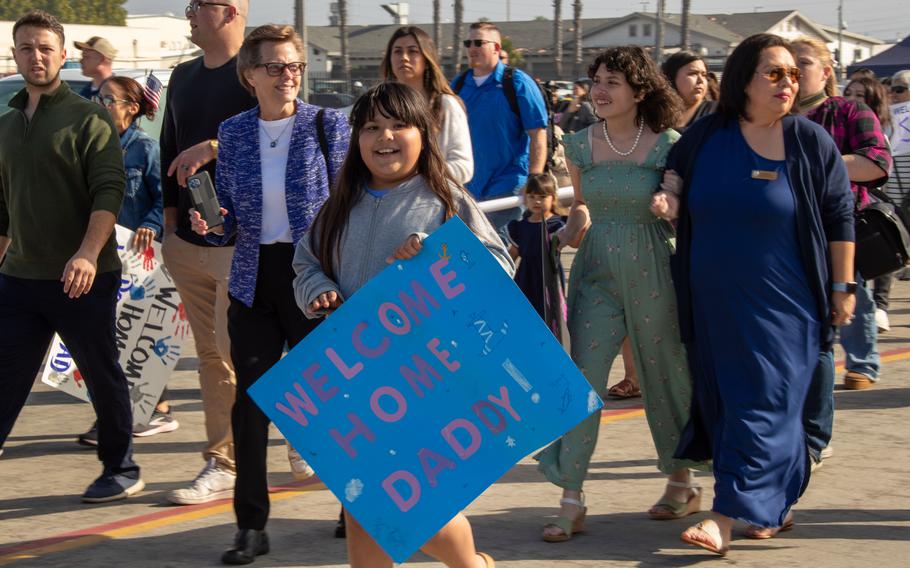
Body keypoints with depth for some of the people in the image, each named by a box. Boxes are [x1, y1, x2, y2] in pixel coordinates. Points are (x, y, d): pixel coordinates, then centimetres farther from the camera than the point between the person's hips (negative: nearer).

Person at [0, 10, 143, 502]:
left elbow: (109, 190, -14)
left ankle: (121, 471, 21)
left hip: (82, 278, -5)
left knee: (104, 378, 6)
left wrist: (88, 253, -27)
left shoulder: (87, 118, -4)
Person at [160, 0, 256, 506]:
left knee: (235, 350, -9)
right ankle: (223, 464, 12)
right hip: (189, 238, 7)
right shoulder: (184, 77, 16)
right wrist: (171, 212, 15)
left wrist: (214, 146, -26)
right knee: (211, 355, 8)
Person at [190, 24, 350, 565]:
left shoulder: (329, 124, -3)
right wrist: (211, 224, -11)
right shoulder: (233, 132, 6)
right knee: (249, 402, 2)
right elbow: (230, 221, 11)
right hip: (254, 281, 3)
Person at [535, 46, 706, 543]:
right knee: (582, 379, -7)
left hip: (653, 272, -2)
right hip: (597, 273, 2)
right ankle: (571, 500, -5)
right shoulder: (580, 146, 5)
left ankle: (681, 483, 30)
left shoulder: (667, 145, -5)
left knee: (665, 376, 10)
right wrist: (572, 229, -3)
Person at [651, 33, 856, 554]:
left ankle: (728, 517, -10)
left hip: (781, 305, -4)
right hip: (714, 301, 4)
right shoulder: (707, 136, 1)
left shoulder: (810, 142, -5)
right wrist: (669, 198, -1)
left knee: (762, 404, -7)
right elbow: (675, 168, 21)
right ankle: (776, 506, 22)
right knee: (722, 400, 8)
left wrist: (843, 287, -1)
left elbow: (840, 217, -1)